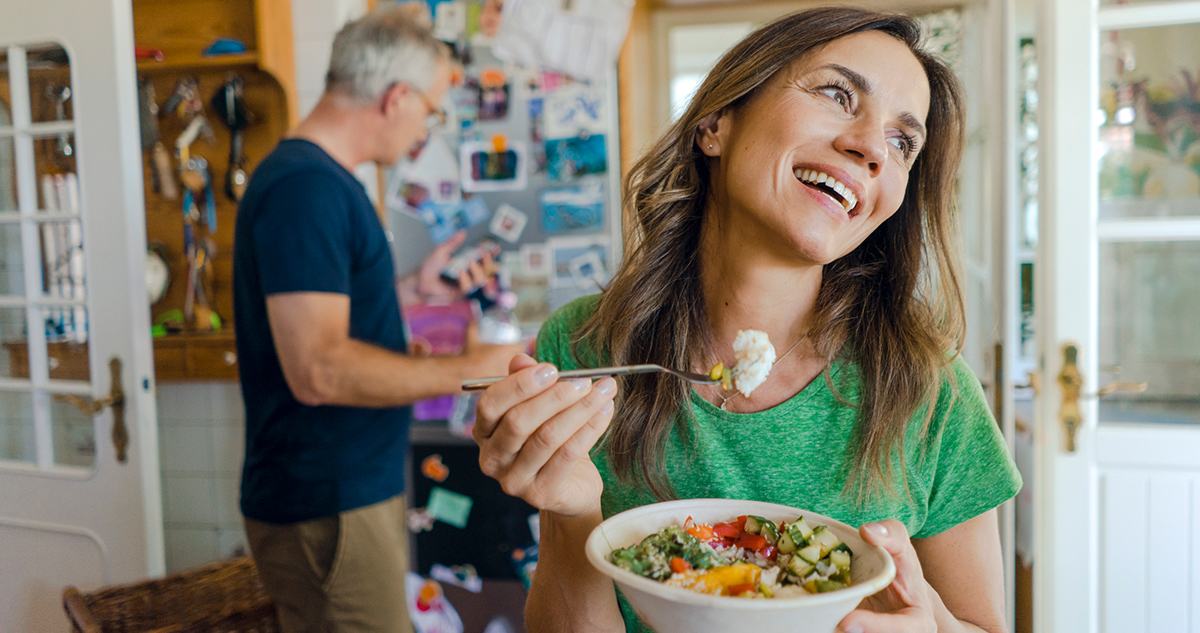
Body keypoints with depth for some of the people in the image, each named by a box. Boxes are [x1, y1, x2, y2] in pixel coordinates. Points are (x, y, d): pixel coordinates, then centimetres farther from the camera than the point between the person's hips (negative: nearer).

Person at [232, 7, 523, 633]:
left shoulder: (319, 178, 14)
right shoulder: (307, 186, -19)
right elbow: (318, 370, -26)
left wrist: (415, 286, 16)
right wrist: (469, 369, -20)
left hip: (349, 490, 10)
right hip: (328, 509, -10)